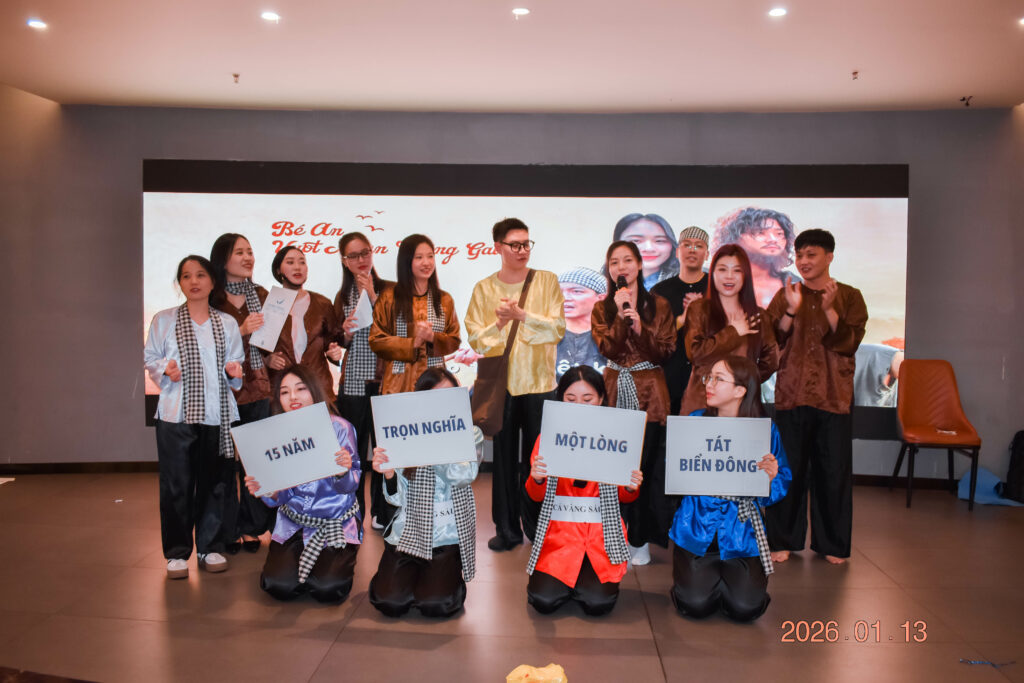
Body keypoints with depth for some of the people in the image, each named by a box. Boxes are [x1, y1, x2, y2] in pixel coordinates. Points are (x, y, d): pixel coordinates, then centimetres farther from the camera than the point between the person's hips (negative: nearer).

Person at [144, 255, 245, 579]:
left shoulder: (227, 324, 11)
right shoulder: (163, 321, 6)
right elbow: (150, 359, 8)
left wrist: (233, 372, -7)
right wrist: (166, 368, -11)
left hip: (218, 415, 2)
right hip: (176, 415, -2)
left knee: (216, 482, 5)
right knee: (177, 485, 0)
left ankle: (210, 546, 19)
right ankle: (177, 552, 13)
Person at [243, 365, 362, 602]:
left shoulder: (339, 428, -12)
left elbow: (349, 487, -11)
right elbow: (279, 498, -1)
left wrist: (343, 472, -33)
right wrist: (264, 491, -24)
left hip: (337, 523, -2)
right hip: (293, 523, 3)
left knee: (327, 589, -20)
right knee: (280, 587, -16)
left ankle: (339, 562, 15)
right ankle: (290, 560, 18)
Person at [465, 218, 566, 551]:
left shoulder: (547, 281, 2)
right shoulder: (483, 288, 5)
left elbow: (558, 329, -6)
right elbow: (475, 339, 1)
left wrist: (521, 314, -17)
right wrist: (500, 322, -15)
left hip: (539, 383, -1)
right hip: (500, 383, 1)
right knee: (503, 457, 6)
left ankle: (538, 527, 21)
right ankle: (507, 529, 18)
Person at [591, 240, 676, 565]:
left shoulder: (659, 306, 4)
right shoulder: (602, 309, 9)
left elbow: (663, 352, -3)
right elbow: (608, 349, -6)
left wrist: (640, 327, -16)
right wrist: (621, 316, -16)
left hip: (650, 395, -1)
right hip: (616, 392, 2)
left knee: (648, 466, -1)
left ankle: (640, 540, 10)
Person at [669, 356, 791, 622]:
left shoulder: (765, 430, -3)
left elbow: (775, 494, 0)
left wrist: (771, 477, -21)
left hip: (741, 533, 0)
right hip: (697, 528, 1)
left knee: (744, 608, -16)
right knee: (696, 605, -15)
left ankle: (731, 578, 19)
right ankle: (705, 576, 21)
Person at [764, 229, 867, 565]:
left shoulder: (849, 297, 7)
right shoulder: (785, 295, 10)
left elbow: (849, 342, -5)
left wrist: (829, 309, -17)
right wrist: (791, 311, -13)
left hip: (833, 397, -1)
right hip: (791, 395, 1)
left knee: (834, 471, 3)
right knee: (788, 470, 4)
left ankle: (832, 544, 18)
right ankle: (783, 540, 16)